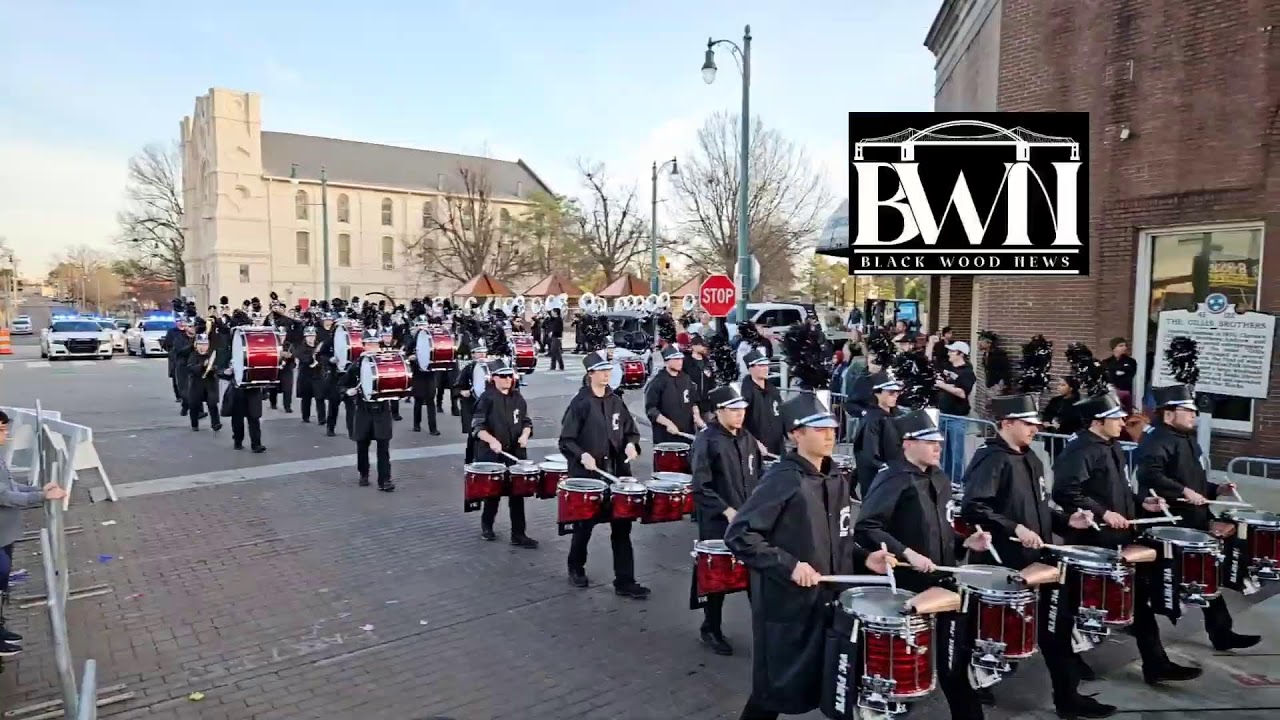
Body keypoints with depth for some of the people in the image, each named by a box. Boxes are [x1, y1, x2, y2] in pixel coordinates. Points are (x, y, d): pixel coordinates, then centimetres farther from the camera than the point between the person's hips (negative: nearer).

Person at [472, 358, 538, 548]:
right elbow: (477, 426, -13)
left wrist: (525, 435, -5)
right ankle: (486, 525, 36)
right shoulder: (486, 399, -9)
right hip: (492, 454, -4)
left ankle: (518, 534, 8)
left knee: (517, 493, 1)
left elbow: (526, 421, 15)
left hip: (516, 452, 4)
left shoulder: (518, 398, 7)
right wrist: (491, 440, -28)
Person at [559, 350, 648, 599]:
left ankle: (625, 581, 10)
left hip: (616, 472, 4)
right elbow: (566, 441, -9)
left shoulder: (616, 401, 7)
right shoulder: (579, 403, -8)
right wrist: (582, 455, -25)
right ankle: (576, 568, 36)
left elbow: (631, 431, 14)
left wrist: (631, 445, -8)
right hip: (586, 474, -4)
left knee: (622, 525, 3)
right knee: (585, 524, 11)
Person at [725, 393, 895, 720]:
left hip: (829, 601, 7)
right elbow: (738, 535, -21)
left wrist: (863, 558, 1)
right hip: (787, 605, -7)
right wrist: (788, 566, -24)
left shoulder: (837, 481, 7)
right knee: (778, 689, 7)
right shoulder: (782, 480, -18)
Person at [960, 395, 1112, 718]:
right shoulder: (990, 460, -17)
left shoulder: (1031, 459, 13)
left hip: (1034, 560, 9)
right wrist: (1014, 528, -29)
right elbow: (972, 508, -27)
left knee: (1054, 627, 14)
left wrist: (1067, 520, 7)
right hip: (1001, 565, -9)